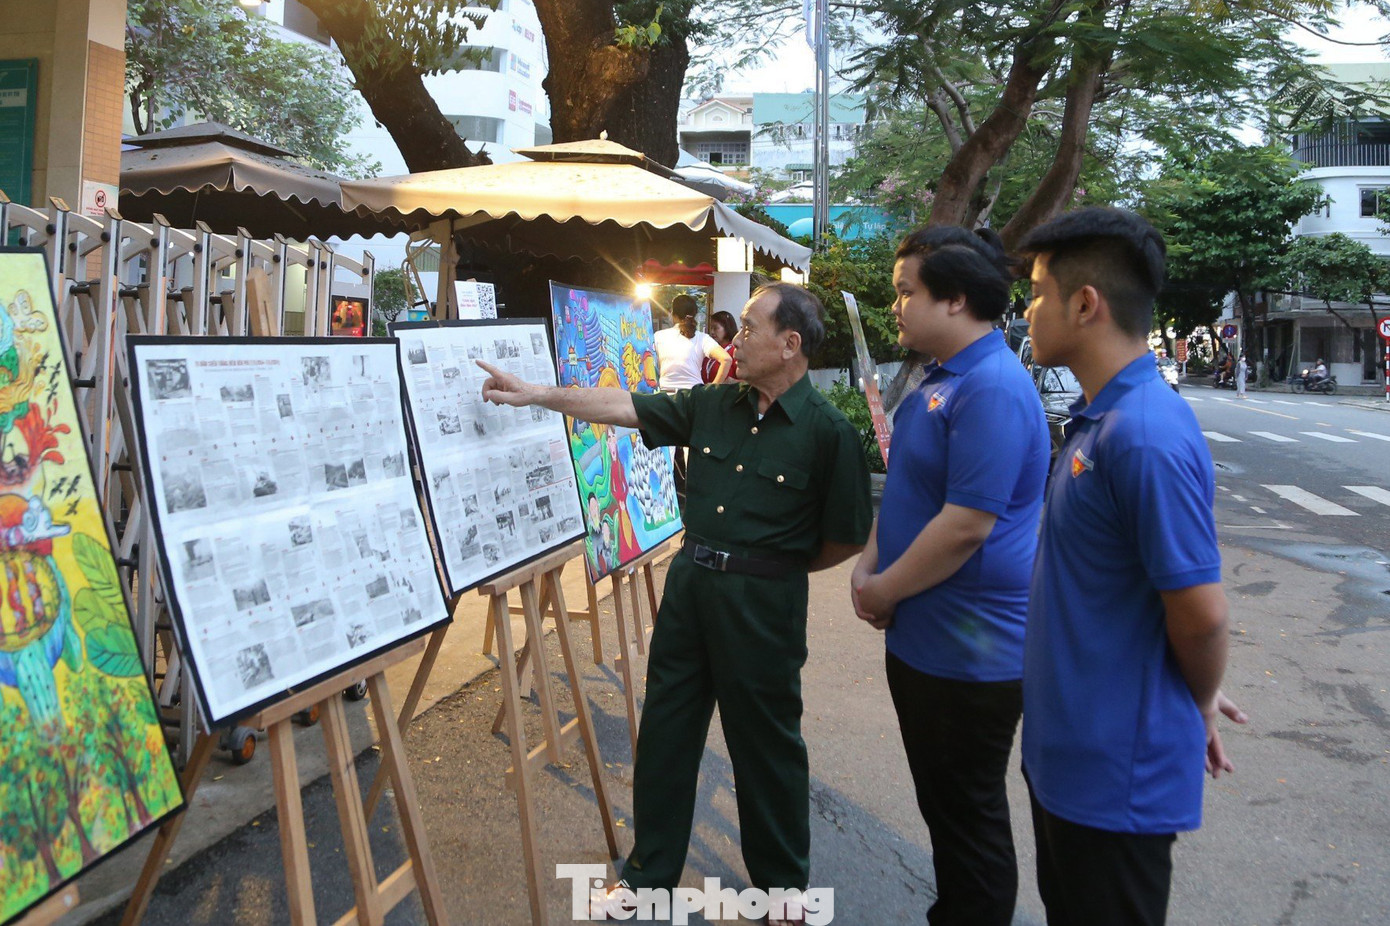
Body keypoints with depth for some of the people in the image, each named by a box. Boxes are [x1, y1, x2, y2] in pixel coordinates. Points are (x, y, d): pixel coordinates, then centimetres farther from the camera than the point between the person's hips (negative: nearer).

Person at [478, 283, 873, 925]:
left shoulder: (828, 432, -13)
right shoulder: (713, 405, 3)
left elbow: (848, 538, -8)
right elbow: (626, 408, 5)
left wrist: (776, 568, 2)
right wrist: (537, 394, 2)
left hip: (762, 602, -5)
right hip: (689, 582, 6)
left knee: (766, 745, 9)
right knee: (665, 730, 13)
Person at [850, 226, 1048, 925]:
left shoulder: (993, 389, -22)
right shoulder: (939, 381, 11)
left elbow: (966, 524, -27)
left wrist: (885, 590, -15)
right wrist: (868, 564, 5)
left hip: (970, 652, -10)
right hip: (921, 638, 10)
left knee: (969, 819, 7)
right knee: (941, 806, 23)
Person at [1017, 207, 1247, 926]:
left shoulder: (1146, 437, -26)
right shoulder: (1100, 418, 6)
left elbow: (1200, 610, -24)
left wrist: (1199, 705, -6)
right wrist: (1198, 694, 14)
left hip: (1117, 767, -9)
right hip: (1066, 747, 9)